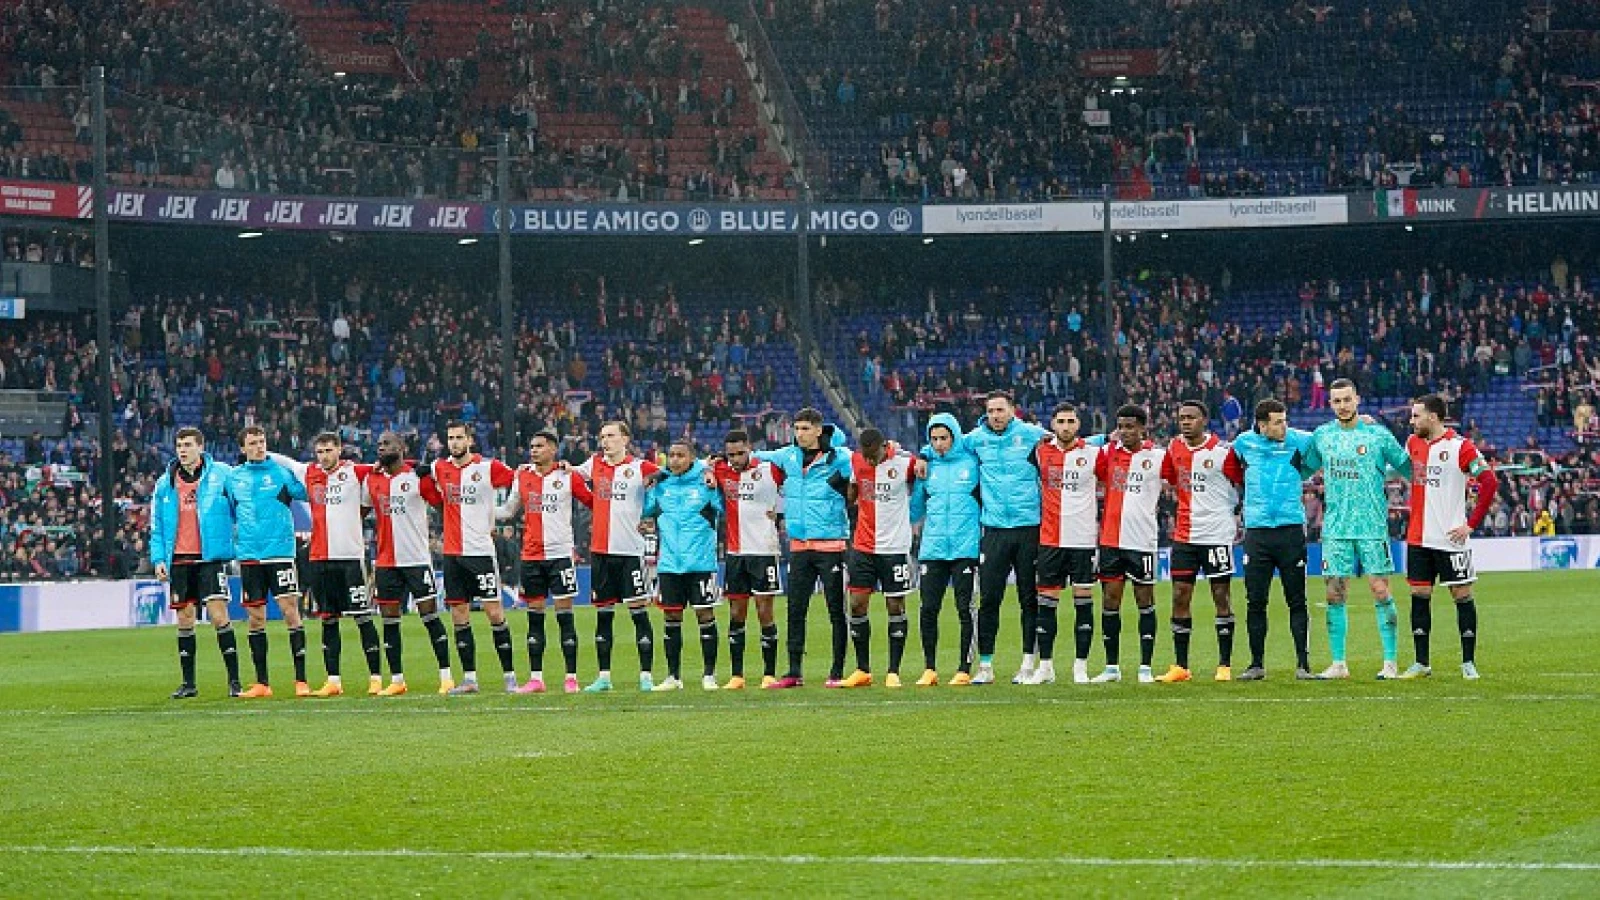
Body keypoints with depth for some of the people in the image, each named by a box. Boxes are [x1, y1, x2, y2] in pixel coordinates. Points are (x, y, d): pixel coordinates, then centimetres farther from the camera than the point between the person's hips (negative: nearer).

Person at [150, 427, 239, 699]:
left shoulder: (222, 475, -1)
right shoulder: (165, 484, 9)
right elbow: (157, 526, 12)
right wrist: (158, 559, 3)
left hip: (211, 557, -4)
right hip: (179, 560, 4)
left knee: (219, 614, -10)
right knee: (184, 619, 7)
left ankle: (234, 680, -4)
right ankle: (188, 683, 14)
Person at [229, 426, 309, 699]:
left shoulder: (281, 471, 0)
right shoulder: (233, 477, 10)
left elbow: (307, 492, -8)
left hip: (280, 552, -3)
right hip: (249, 555, 3)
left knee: (290, 611, -8)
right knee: (255, 618, 6)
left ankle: (301, 680, -5)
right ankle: (261, 683, 13)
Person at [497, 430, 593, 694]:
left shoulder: (568, 476, -1)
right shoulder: (523, 476, 10)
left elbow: (593, 502, 7)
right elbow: (509, 510, 19)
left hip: (560, 553, -4)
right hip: (530, 555, 4)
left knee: (564, 615, -4)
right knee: (535, 616, 6)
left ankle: (571, 678, -1)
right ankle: (536, 678, 11)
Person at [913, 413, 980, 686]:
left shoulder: (972, 462, 1)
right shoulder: (927, 465, 10)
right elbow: (916, 506, 20)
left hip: (965, 548, -3)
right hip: (933, 548, 3)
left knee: (965, 609, -2)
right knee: (928, 609, 0)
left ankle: (965, 669, 4)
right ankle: (929, 669, 9)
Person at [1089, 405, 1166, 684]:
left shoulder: (1157, 456, -1)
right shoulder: (1108, 453, 8)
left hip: (1142, 540, -3)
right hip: (1110, 540, 3)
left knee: (1145, 600, 2)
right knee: (1110, 600, 4)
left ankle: (1145, 668, 6)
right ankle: (1111, 667, 12)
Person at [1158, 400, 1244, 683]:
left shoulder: (1222, 450, -9)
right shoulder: (1174, 447, 5)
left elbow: (1243, 485, -2)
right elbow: (1170, 479, 21)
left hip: (1217, 533, -5)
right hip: (1184, 535, 5)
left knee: (1221, 596, 1)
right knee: (1180, 596, 2)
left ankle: (1225, 665, 6)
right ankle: (1180, 666, 7)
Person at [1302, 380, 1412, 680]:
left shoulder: (1378, 435, 0)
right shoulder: (1322, 435, 10)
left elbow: (1408, 468, 8)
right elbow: (1304, 469, 23)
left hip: (1372, 526, -3)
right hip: (1336, 528, 3)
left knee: (1380, 592, -6)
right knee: (1335, 595, 2)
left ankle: (1391, 662, 0)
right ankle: (1338, 664, 9)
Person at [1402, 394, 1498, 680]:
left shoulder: (1460, 446, -10)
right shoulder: (1413, 443, 8)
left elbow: (1489, 483, -12)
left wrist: (1471, 524, -12)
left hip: (1450, 538, -6)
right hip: (1418, 537, 6)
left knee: (1462, 595, 0)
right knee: (1419, 595, 5)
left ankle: (1468, 662, 8)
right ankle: (1422, 663, 11)